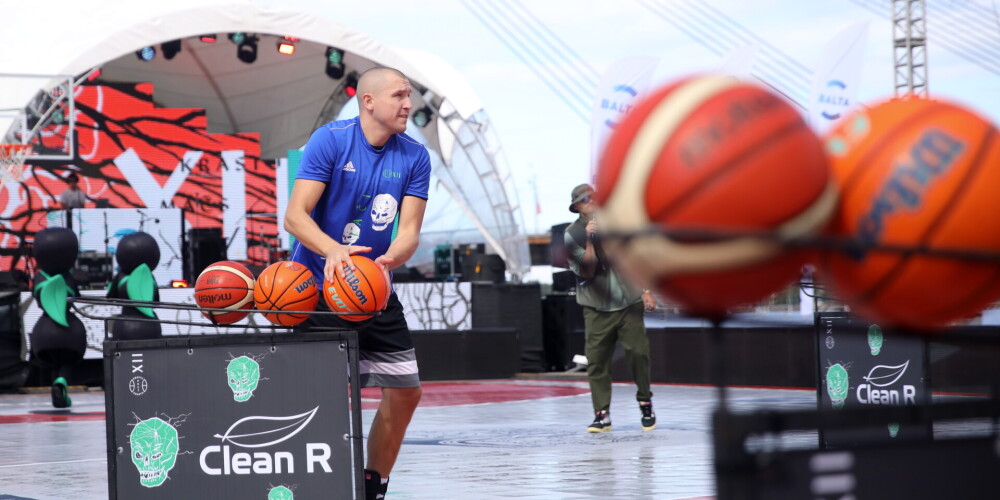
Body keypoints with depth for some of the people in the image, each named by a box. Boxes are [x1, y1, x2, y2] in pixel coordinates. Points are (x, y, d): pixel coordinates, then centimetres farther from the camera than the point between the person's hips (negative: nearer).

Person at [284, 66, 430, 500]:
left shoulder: (414, 157, 0)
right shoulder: (330, 140, -12)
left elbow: (409, 231, -5)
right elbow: (295, 216, -18)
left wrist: (390, 259, -28)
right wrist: (333, 250, -36)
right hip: (318, 288, -5)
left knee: (405, 391, 6)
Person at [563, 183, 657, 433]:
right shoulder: (572, 234, -4)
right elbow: (586, 271, -12)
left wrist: (646, 290, 6)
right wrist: (590, 240, -23)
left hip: (629, 302, 1)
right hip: (597, 307, -1)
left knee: (638, 352, -5)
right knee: (597, 360, -5)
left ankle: (645, 403, 15)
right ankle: (602, 414, 1)